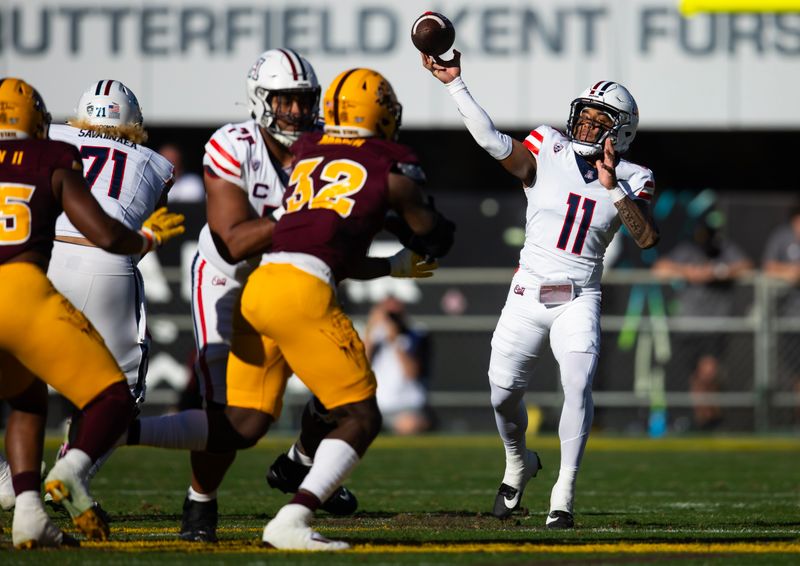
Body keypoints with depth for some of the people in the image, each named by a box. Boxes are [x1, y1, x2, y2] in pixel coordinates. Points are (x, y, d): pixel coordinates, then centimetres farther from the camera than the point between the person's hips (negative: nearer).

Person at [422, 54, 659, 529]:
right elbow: (494, 141, -18)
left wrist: (612, 187, -23)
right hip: (528, 295, 1)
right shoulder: (548, 153, -2)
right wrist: (455, 84, -27)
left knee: (578, 386, -21)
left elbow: (647, 238, -15)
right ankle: (518, 463, 38)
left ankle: (563, 496, -15)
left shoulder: (631, 181, 0)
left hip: (579, 300, -1)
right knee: (504, 391, 7)